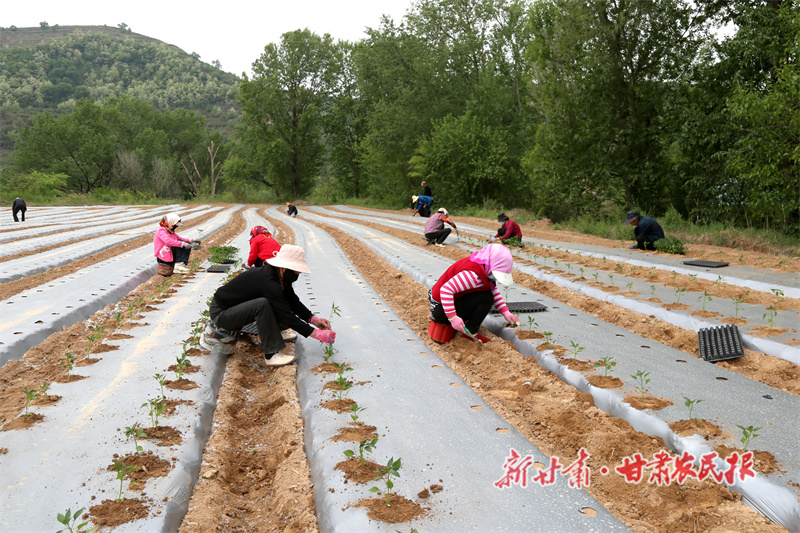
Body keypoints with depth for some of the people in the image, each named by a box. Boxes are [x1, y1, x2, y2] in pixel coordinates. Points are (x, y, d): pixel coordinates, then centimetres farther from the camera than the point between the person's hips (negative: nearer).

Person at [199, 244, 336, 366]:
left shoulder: (279, 276, -4)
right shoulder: (268, 281, -30)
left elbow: (294, 302, 6)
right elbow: (287, 316, -29)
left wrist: (313, 318, -6)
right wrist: (317, 334, -27)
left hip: (235, 307, 9)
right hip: (220, 312, -9)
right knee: (262, 304, -32)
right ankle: (271, 355, -22)